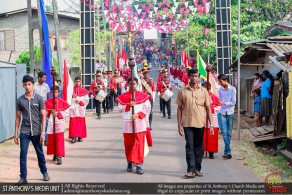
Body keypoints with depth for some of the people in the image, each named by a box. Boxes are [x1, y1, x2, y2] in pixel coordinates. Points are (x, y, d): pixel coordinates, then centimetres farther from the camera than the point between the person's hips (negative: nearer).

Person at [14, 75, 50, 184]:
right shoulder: (20, 100, 2)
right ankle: (23, 177, 2)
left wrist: (43, 132, -9)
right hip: (24, 132, 1)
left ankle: (44, 172, 29)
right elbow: (18, 117, 7)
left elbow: (43, 116, -3)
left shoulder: (39, 99, -3)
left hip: (36, 131, -1)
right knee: (23, 154, -4)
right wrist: (16, 133, 4)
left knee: (40, 153, 12)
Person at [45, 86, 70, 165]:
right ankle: (55, 154, 25)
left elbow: (67, 113, -3)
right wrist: (50, 112, -12)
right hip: (51, 123, 3)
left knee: (59, 140, -9)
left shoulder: (63, 102, -2)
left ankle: (59, 156, -8)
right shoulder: (48, 102, 4)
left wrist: (58, 114, -14)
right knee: (51, 140, 8)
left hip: (60, 123, -3)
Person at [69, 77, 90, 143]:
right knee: (73, 123, -6)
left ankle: (80, 136, 12)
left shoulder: (84, 91, 5)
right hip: (73, 109, -1)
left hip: (81, 109, 1)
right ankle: (74, 137, -8)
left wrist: (80, 102, -11)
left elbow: (86, 100, 1)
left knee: (81, 123, 4)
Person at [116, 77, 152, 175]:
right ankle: (129, 163, 23)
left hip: (140, 124, -1)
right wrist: (128, 105, -14)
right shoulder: (123, 96, 7)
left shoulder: (143, 96, 4)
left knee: (139, 144, -5)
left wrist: (138, 114, -13)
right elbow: (120, 109, 2)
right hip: (128, 124, 1)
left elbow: (147, 108, -1)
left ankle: (139, 165, -3)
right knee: (128, 144, 7)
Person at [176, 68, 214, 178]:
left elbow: (208, 108, 5)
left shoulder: (203, 91, 4)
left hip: (200, 123, 1)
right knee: (189, 146, -3)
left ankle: (197, 169, 16)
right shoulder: (183, 91, 2)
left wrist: (211, 124, -1)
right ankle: (191, 170, -3)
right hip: (187, 123, -1)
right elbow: (179, 108, 4)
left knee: (199, 147, 8)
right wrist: (179, 125, -2)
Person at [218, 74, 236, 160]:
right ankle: (228, 152, -12)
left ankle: (226, 151, 18)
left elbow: (233, 102, -8)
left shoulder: (232, 89, -5)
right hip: (223, 113, 2)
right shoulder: (220, 90, 6)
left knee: (229, 133, 5)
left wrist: (224, 103, -18)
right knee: (224, 132, -8)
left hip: (230, 113, -2)